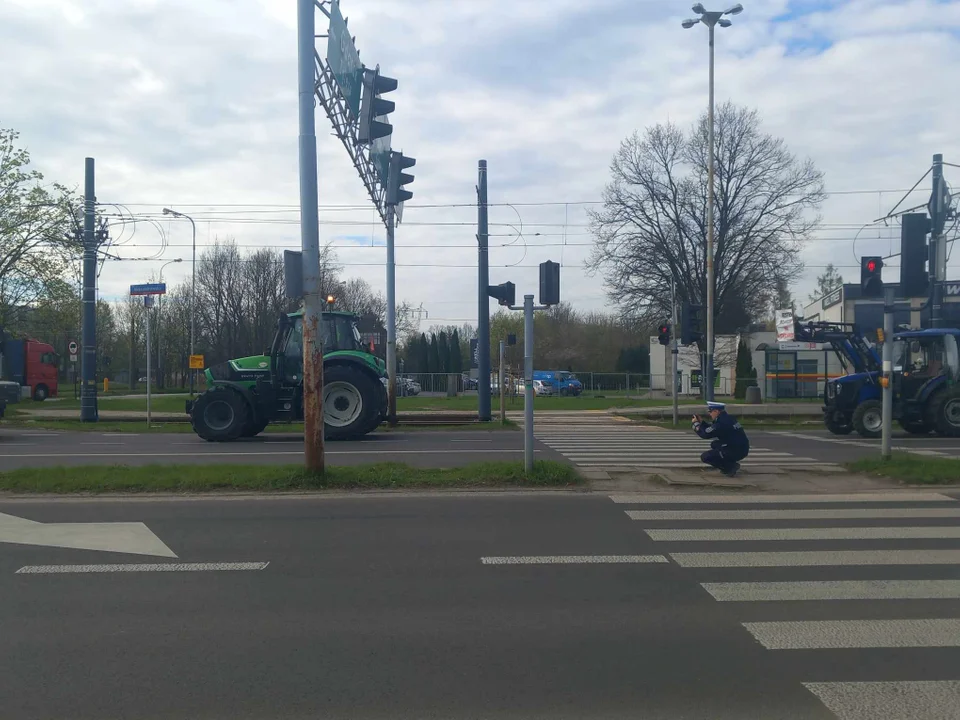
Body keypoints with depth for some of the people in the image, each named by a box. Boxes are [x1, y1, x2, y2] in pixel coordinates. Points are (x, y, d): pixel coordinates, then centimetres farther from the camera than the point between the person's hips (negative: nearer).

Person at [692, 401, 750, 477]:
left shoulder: (721, 423, -19)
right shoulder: (728, 419, 11)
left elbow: (705, 434, -12)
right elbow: (711, 429, 22)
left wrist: (696, 423, 2)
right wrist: (701, 422, 15)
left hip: (735, 452, -10)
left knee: (705, 457, -5)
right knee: (714, 444, 28)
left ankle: (731, 467, -5)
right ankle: (731, 463, 17)